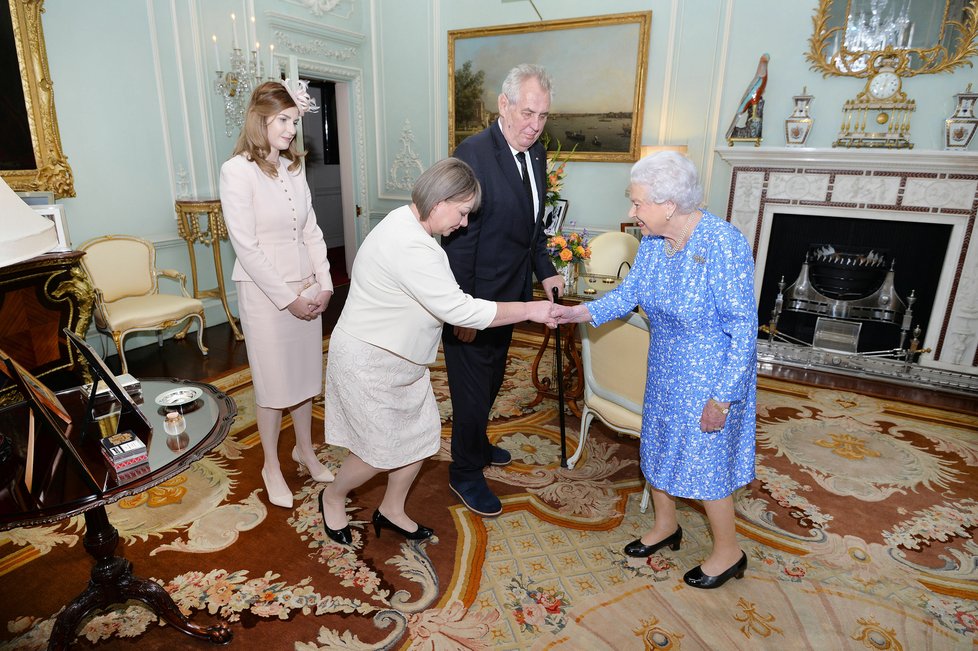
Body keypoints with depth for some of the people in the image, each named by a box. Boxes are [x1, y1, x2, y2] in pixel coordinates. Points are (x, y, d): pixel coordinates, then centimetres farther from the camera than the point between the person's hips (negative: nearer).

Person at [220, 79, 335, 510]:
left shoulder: (294, 167, 6)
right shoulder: (237, 171, -12)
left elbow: (311, 230, 8)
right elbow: (246, 246, -15)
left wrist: (324, 284, -1)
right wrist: (288, 298, -15)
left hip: (307, 290, 5)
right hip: (265, 292, -5)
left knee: (306, 373, 16)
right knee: (272, 381, 7)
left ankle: (305, 450, 36)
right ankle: (271, 465, 27)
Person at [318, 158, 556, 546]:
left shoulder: (408, 223, 3)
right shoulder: (410, 246, -30)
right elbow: (460, 310, -31)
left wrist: (460, 314, 2)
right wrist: (530, 310, -24)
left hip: (401, 358, 10)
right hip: (369, 361, -9)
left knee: (421, 434, 11)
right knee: (380, 450, 5)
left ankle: (391, 512, 32)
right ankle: (332, 497, 35)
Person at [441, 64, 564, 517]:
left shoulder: (536, 155, 5)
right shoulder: (474, 154, -21)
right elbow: (459, 237, -23)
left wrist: (545, 272, 7)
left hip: (507, 296, 8)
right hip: (473, 298, -8)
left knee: (491, 381, 24)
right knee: (472, 388, 7)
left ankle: (476, 443, 47)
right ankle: (465, 473, 28)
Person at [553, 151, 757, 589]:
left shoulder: (723, 245, -27)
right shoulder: (653, 240, -6)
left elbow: (743, 326, -23)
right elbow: (629, 292, 3)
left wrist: (723, 396, -21)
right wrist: (578, 313, -13)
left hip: (710, 373, -7)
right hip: (665, 367, 7)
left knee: (706, 459, 7)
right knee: (658, 445, 19)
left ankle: (728, 552, 33)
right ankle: (666, 526, 44)